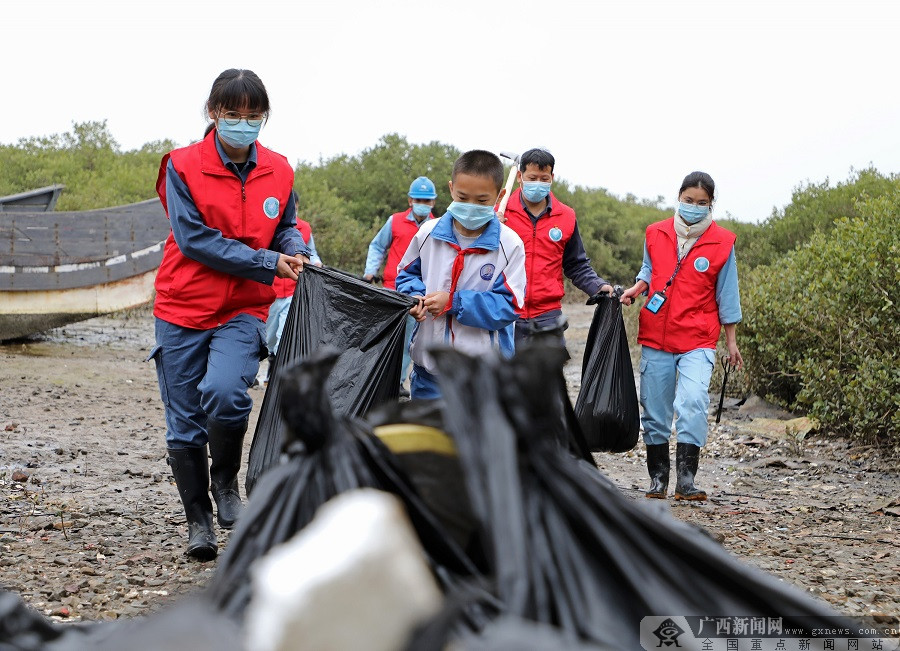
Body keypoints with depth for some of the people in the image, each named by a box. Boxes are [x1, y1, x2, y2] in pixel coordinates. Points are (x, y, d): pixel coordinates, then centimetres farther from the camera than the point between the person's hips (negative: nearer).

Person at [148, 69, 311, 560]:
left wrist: (298, 251, -7)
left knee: (224, 392, -26)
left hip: (245, 310, 1)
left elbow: (285, 228, 17)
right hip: (184, 309, -1)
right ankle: (198, 521, 23)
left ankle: (226, 481, 2)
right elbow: (195, 240, -14)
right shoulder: (183, 166, -8)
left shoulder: (278, 172, 2)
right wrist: (269, 263, -15)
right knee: (184, 424, 5)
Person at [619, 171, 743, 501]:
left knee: (692, 403, -22)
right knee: (654, 410, 6)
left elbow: (726, 295, 5)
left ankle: (685, 480, -20)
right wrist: (635, 289, 0)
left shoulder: (721, 242, 0)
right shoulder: (656, 233, 6)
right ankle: (658, 480, 19)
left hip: (697, 340, -3)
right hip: (655, 337, 3)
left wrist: (731, 341, 6)